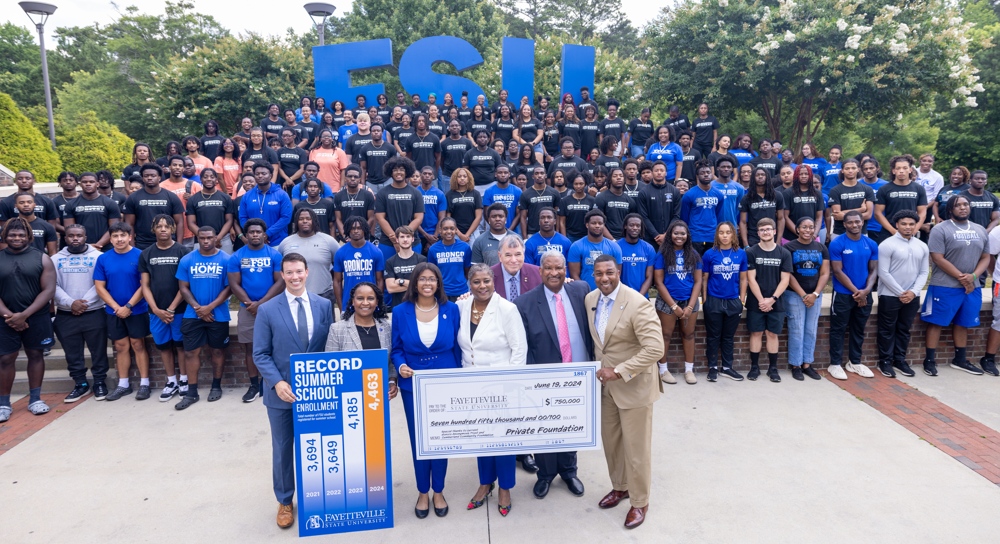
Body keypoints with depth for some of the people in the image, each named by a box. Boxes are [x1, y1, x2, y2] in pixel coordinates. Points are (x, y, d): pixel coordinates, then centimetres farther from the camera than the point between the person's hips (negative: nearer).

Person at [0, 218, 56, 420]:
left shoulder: (41, 258, -1)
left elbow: (48, 290, -6)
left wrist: (24, 314, -14)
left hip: (36, 318, 0)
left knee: (36, 355, 8)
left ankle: (35, 399, 18)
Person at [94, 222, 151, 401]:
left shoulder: (140, 256, -8)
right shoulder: (103, 259, 1)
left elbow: (144, 285, -11)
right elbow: (100, 287, 1)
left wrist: (128, 306, -15)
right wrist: (116, 307, -9)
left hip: (137, 310, -3)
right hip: (113, 311, 3)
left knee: (138, 345, 3)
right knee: (121, 346, 11)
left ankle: (144, 384, 8)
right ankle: (123, 384, 19)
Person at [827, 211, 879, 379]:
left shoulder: (871, 244, 5)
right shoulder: (837, 244, -9)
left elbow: (874, 270, 4)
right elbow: (838, 271, -12)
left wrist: (866, 290, -12)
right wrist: (856, 291, -14)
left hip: (865, 295, 5)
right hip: (843, 294, -4)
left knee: (859, 330, 14)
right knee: (838, 330, 2)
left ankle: (855, 362, 26)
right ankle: (835, 364, 10)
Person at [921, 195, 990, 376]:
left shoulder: (980, 230, 12)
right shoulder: (940, 229, -7)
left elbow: (986, 258, 10)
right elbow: (938, 259, -13)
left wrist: (973, 276, -9)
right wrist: (961, 277, -14)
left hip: (972, 286, 6)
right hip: (945, 286, -6)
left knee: (963, 323, 14)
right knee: (936, 322, -1)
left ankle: (960, 360, 26)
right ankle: (930, 360, 6)